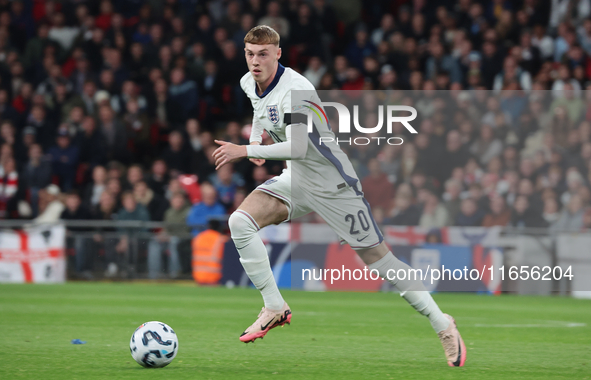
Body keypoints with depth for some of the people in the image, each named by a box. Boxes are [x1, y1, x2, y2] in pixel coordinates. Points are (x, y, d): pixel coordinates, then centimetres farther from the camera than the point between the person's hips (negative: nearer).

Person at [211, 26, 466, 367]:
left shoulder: (296, 90, -27)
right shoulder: (249, 83, -1)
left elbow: (298, 148, -36)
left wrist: (244, 151, -33)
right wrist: (256, 139, 10)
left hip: (333, 185, -7)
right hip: (295, 181, 7)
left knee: (378, 259, -5)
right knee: (240, 221, -14)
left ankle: (442, 324, 8)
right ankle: (275, 308, -6)